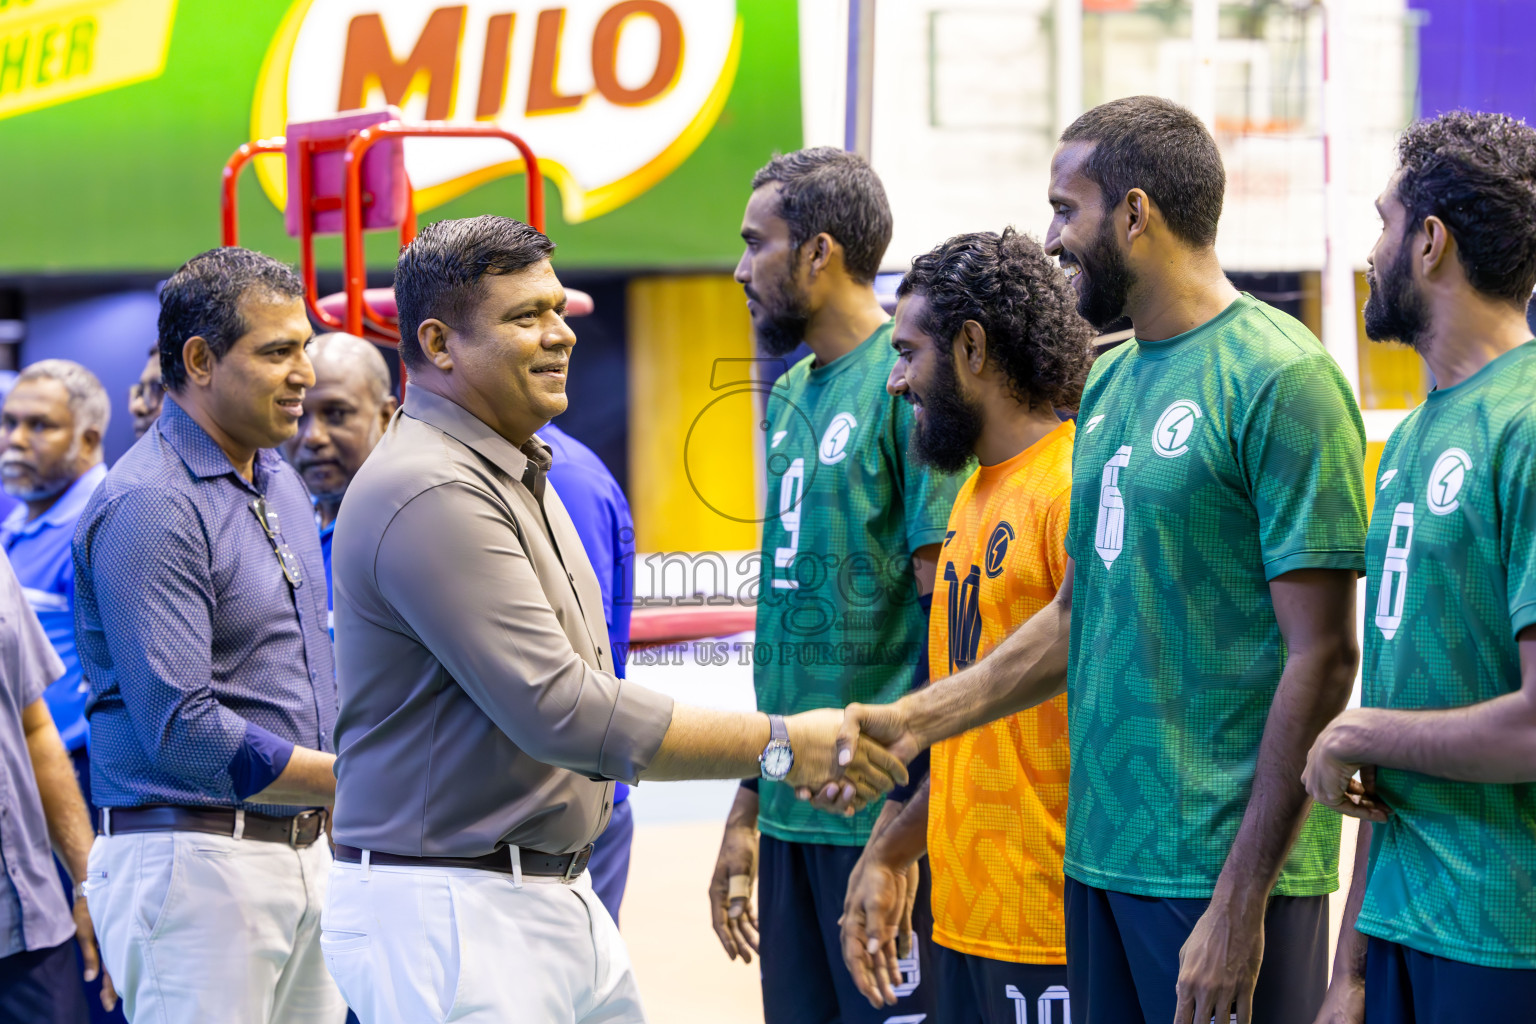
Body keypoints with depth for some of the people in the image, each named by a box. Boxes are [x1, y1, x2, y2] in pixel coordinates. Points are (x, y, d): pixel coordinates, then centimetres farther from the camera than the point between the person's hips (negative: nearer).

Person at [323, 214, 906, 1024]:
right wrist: (778, 745, -17)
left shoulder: (514, 473, 16)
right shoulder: (430, 495, -19)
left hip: (560, 897, 10)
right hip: (451, 916, -10)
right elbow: (563, 713, -23)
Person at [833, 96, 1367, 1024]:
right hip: (1104, 850, 8)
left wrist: (1240, 905, -18)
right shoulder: (1111, 383, 14)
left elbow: (1322, 659, -16)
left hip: (1224, 868, -8)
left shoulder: (1279, 380, -13)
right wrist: (913, 720, 13)